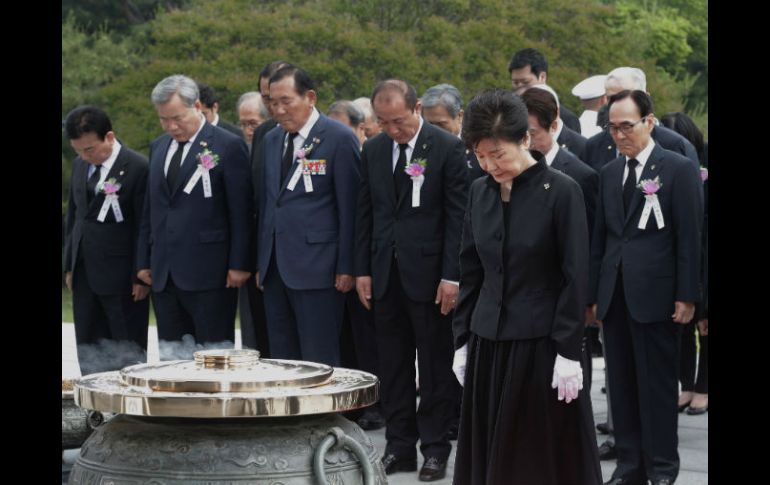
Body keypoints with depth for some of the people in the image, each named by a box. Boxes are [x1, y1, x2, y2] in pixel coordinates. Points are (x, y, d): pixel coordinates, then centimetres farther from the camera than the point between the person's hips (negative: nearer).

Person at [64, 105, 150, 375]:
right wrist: (69, 265, 14)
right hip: (85, 275, 7)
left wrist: (141, 276, -12)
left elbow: (144, 227, -11)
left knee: (128, 350, -1)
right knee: (89, 347, 9)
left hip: (121, 277, -7)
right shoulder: (79, 165, 9)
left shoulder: (137, 168, -12)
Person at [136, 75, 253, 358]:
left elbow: (241, 212, -6)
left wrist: (239, 264, -10)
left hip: (209, 271, -6)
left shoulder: (228, 146, -4)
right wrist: (144, 260, 14)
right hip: (164, 273, 6)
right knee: (171, 359, 6)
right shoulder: (158, 147, 16)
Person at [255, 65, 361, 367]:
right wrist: (261, 263, 14)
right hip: (275, 269, 7)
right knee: (281, 361, 7)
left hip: (316, 268, -6)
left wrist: (346, 268, -10)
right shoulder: (270, 141, 15)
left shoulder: (339, 138, -5)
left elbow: (349, 207, -7)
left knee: (319, 362, -5)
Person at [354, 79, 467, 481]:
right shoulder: (373, 150, 8)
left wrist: (451, 275, -12)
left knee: (435, 365, 3)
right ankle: (399, 445, 16)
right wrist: (362, 269, 7)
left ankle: (435, 448, 10)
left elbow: (458, 216, -8)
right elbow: (365, 214, 12)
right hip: (386, 273, 5)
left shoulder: (448, 148, -7)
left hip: (428, 271, -5)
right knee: (393, 365, 9)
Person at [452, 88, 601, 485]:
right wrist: (462, 339, 9)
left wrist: (568, 352, -13)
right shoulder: (480, 191, 6)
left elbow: (576, 278, -10)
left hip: (540, 344, -5)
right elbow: (471, 271, 12)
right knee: (488, 452, 7)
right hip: (488, 344, 5)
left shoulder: (561, 192, -10)